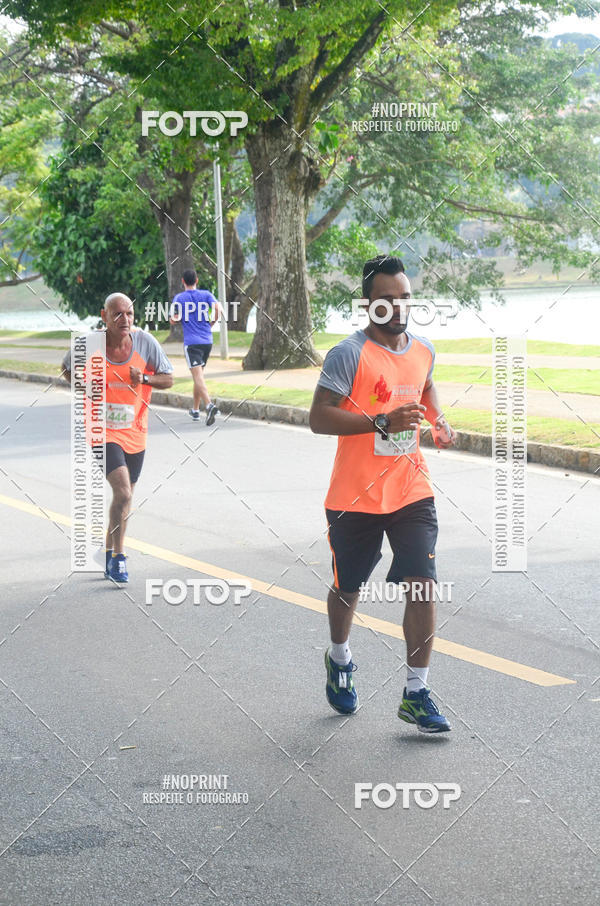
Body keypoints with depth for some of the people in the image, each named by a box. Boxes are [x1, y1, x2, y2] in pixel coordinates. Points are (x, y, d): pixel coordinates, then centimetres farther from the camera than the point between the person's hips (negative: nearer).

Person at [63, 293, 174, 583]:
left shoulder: (145, 342, -6)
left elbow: (168, 379, 3)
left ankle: (108, 555, 37)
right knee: (123, 491, -21)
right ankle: (118, 557, -8)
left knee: (124, 496, 16)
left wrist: (145, 378, -16)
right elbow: (68, 368, 11)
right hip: (102, 430, -4)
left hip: (134, 432, 4)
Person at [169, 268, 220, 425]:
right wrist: (211, 324, 8)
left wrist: (173, 318, 20)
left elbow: (174, 320, -3)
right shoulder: (206, 294, 7)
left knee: (198, 376, -14)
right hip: (207, 341, 4)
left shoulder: (178, 298, 2)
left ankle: (209, 405, -36)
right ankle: (195, 410, 28)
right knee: (199, 375, 19)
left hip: (191, 342, -4)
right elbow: (217, 309, -8)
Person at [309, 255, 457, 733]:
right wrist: (383, 422, -27)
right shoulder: (349, 354, -14)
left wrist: (439, 420, 9)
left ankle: (417, 694, -1)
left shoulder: (424, 350, 6)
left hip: (411, 491, 4)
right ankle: (340, 658, 44)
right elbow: (319, 417, -19)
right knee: (347, 587, 13)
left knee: (422, 585, -10)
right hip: (355, 496, -3)